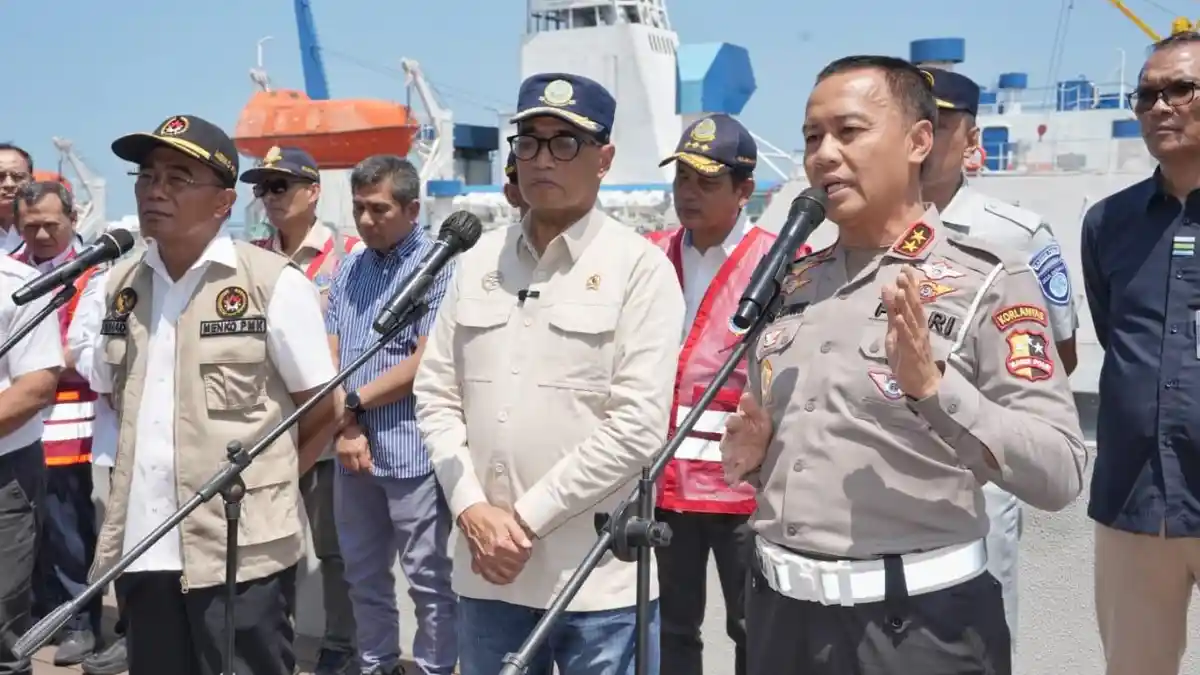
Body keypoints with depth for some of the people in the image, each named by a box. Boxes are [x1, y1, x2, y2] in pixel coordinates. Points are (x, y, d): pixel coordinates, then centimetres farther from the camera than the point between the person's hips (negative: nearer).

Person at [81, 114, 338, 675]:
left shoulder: (274, 283, -9)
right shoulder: (120, 284, 7)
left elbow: (321, 405, -4)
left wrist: (266, 476, 4)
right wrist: (150, 465, 11)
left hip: (242, 545, -5)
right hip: (141, 543, 6)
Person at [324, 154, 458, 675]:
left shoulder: (438, 264, -9)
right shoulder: (349, 268, 12)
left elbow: (425, 362, -16)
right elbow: (329, 353, 7)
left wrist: (353, 403, -9)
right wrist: (343, 426, -7)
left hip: (413, 451, -7)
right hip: (353, 448, 7)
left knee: (428, 577, 5)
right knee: (363, 574, 18)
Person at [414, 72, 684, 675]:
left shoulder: (641, 267, -7)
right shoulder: (477, 262, 8)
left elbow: (638, 424, -14)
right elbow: (436, 394, 8)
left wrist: (528, 516, -12)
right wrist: (471, 508, -5)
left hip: (600, 577, -4)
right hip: (487, 566, 4)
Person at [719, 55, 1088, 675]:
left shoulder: (987, 281, -9)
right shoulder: (789, 284, 6)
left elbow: (1060, 475, -16)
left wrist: (932, 385, -28)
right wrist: (746, 455, -1)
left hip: (917, 623, -5)